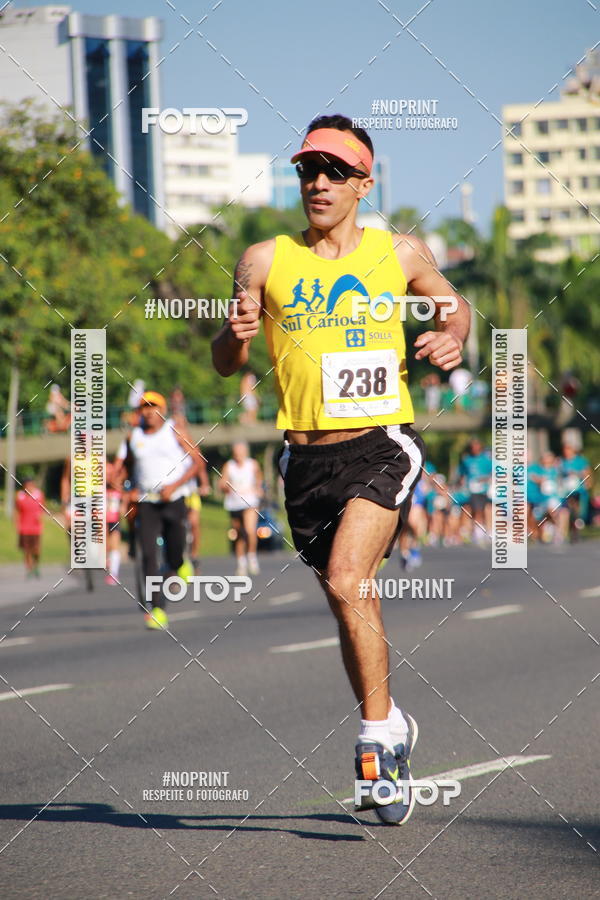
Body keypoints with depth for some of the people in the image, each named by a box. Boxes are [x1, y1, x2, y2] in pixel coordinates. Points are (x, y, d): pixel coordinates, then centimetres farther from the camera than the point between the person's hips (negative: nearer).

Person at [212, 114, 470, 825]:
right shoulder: (266, 261, 4)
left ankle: (377, 734, -11)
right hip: (308, 456, 3)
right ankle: (391, 730, 32)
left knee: (346, 580, -22)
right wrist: (236, 334, -17)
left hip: (383, 445, -3)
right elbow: (224, 363, 6)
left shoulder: (399, 254, 3)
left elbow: (452, 305, 21)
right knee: (351, 603, 11)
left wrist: (452, 337, -2)